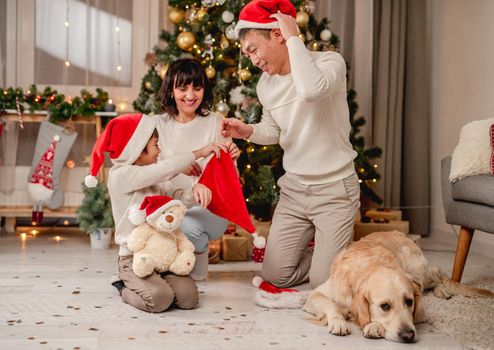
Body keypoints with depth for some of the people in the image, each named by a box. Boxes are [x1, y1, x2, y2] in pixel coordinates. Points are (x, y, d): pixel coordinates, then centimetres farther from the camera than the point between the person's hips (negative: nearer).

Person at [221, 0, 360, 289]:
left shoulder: (330, 62, -15)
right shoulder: (266, 84, 3)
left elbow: (311, 89, -39)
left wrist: (293, 37, -27)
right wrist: (247, 131, -4)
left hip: (334, 188, -6)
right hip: (293, 188, 6)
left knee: (325, 284, -7)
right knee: (275, 276, 5)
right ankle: (327, 254, 30)